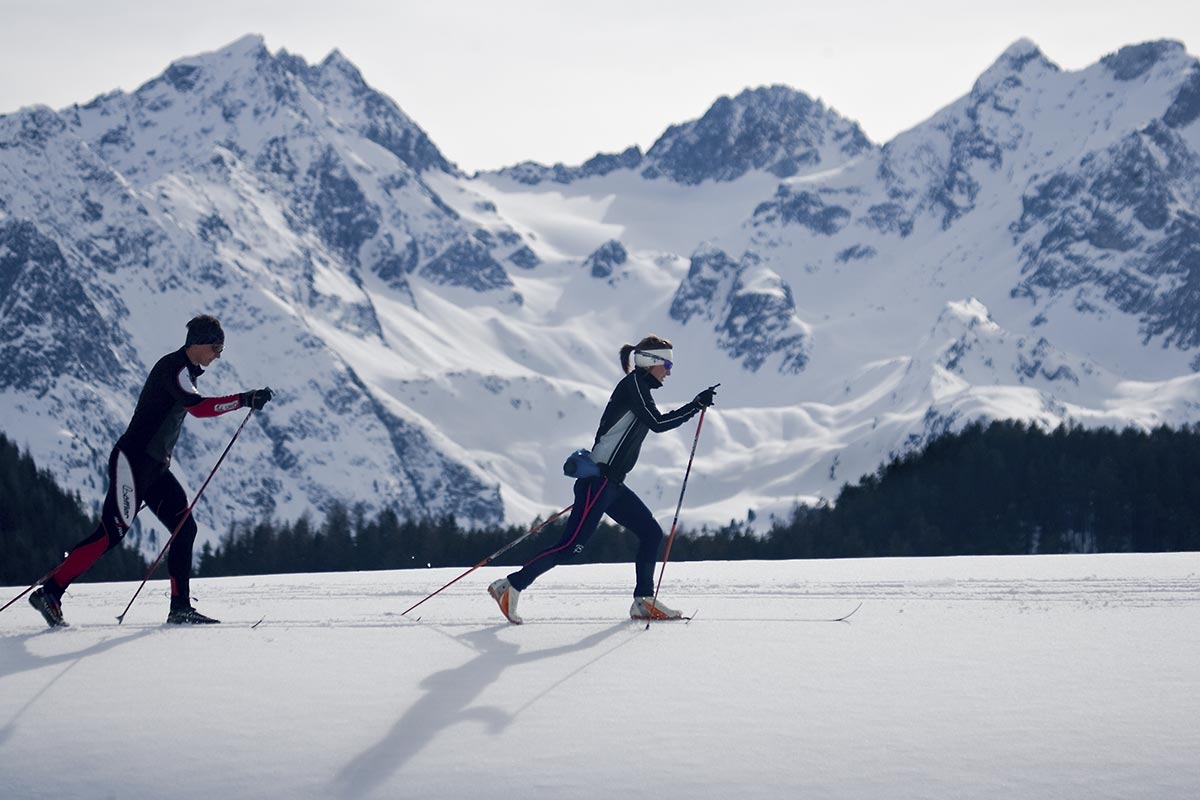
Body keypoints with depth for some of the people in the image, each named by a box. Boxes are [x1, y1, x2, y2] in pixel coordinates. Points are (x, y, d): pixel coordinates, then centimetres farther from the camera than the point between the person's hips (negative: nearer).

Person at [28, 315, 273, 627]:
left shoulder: (186, 372, 16)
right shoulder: (173, 367, -14)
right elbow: (197, 406, -30)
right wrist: (244, 400, -32)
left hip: (155, 465, 10)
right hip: (132, 460, -10)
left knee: (185, 527, 3)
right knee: (112, 533, -13)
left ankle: (180, 607, 4)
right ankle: (49, 592, -10)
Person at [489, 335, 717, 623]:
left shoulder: (639, 389, 20)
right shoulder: (634, 383, -8)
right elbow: (657, 423, -17)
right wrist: (697, 405, -14)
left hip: (612, 483, 10)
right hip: (598, 479, -10)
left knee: (651, 533, 8)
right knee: (572, 546, -12)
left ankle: (644, 601, 8)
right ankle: (511, 586, -8)